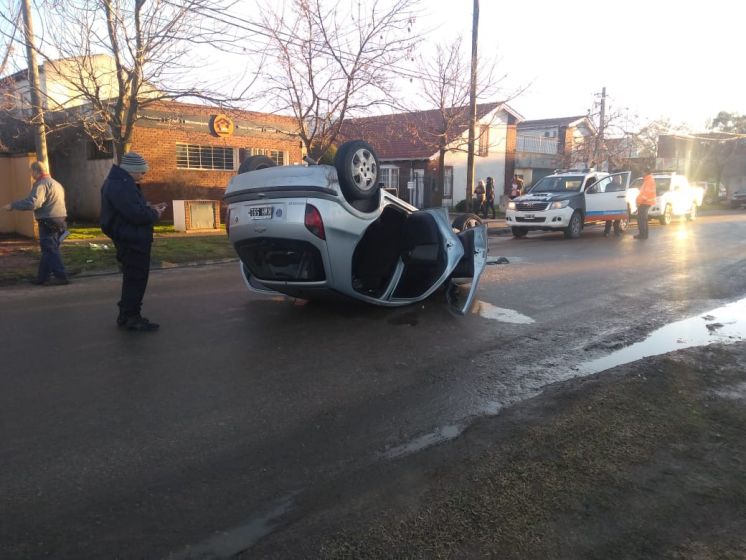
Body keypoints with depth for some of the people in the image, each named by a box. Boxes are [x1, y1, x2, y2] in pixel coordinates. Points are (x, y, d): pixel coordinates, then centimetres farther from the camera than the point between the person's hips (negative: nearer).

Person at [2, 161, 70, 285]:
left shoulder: (41, 184, -13)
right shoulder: (55, 183, 19)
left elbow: (32, 203, -25)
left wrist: (12, 205, -17)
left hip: (48, 222, -10)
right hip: (59, 219, 10)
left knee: (50, 250, -5)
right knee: (48, 250, 14)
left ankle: (61, 277, -6)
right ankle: (42, 277, 21)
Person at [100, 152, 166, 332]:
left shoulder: (120, 182, 15)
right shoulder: (121, 186, -20)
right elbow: (136, 214, -27)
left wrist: (149, 208, 9)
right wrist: (154, 214, -10)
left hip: (130, 240, 11)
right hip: (132, 241, -11)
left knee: (132, 278, 18)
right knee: (136, 279, -4)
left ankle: (126, 316, 28)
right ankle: (131, 318, 3)